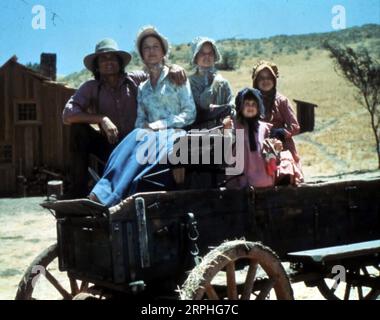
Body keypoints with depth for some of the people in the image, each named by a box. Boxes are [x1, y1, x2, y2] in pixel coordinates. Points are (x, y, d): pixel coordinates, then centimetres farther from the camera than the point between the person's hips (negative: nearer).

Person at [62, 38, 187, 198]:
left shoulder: (135, 79, 0)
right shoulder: (91, 87, -3)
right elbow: (68, 114, -15)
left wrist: (174, 67, -16)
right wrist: (101, 119, -26)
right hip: (110, 147, 1)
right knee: (78, 129, -21)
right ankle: (79, 191, -16)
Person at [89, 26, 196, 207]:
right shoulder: (142, 88, 22)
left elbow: (190, 114, 0)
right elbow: (140, 120, 17)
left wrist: (162, 124, -13)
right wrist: (144, 127, -9)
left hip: (174, 134, -4)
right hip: (151, 135, 4)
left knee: (140, 142, -36)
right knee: (134, 139, -33)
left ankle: (103, 196, -49)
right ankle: (99, 196, -48)